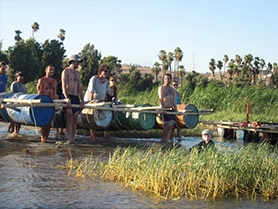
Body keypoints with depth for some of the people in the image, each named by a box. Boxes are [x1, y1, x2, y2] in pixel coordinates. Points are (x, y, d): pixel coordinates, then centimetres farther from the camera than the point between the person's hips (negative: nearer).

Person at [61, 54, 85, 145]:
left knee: (75, 119, 2)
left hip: (76, 97, 6)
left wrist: (82, 100, 9)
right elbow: (64, 87, -11)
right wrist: (67, 99, -20)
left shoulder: (77, 73, 18)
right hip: (68, 97, -6)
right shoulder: (66, 71, -3)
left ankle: (72, 138, 6)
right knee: (70, 119, -12)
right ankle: (69, 140, -14)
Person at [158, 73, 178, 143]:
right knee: (168, 125, -15)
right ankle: (164, 141, -9)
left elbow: (174, 101, 17)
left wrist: (176, 110, 11)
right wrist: (163, 109, -24)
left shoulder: (172, 89, 17)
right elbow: (161, 99, -14)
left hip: (171, 109, 7)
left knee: (172, 125, 1)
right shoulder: (161, 88, -2)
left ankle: (169, 140, 9)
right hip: (165, 109, -7)